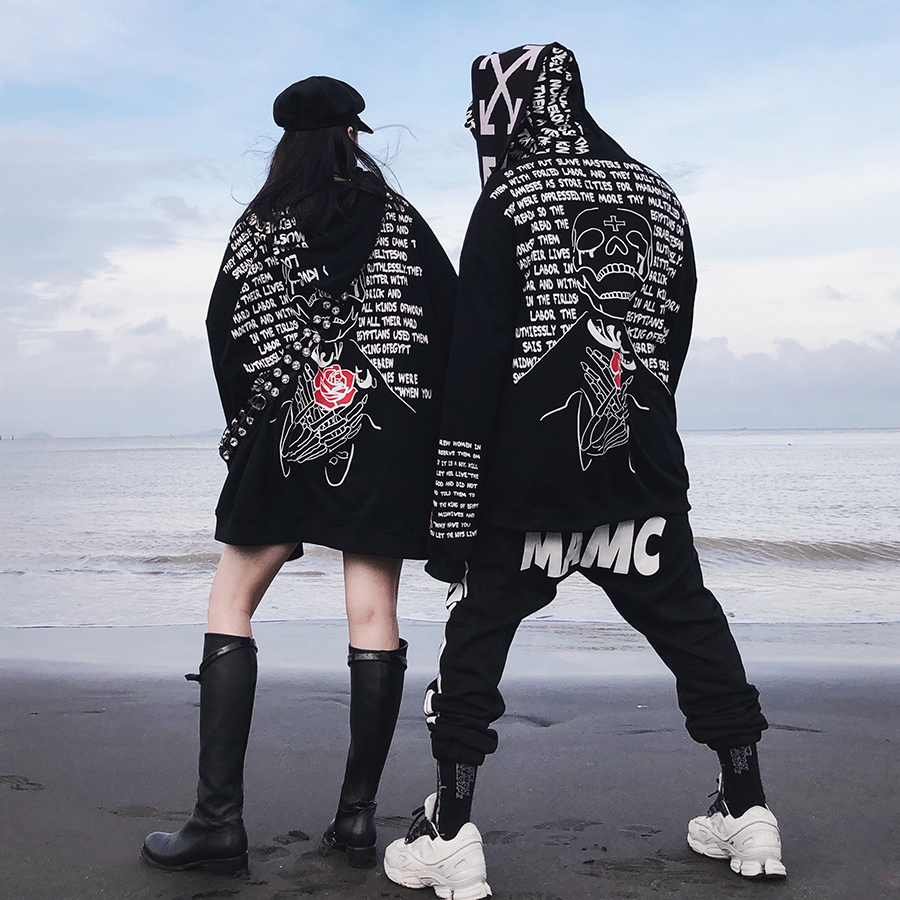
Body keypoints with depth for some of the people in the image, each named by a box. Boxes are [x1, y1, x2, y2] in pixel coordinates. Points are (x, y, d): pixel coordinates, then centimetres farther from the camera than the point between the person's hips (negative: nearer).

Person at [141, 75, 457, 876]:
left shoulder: (258, 230, 4)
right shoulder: (400, 222, 5)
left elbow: (226, 334, 2)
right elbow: (451, 322, 0)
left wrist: (247, 429, 12)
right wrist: (433, 430, 7)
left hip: (286, 435, -1)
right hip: (389, 439, 1)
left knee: (231, 606, 6)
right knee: (374, 613, 3)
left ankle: (219, 818, -1)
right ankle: (358, 816, 6)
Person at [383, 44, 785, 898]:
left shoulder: (510, 202, -6)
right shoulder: (661, 199, 10)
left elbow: (474, 363, -11)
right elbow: (675, 340, 14)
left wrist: (453, 508, -10)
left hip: (529, 475, -4)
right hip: (644, 470, 5)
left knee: (477, 634, 7)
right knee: (690, 624, 14)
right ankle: (747, 811, 21)